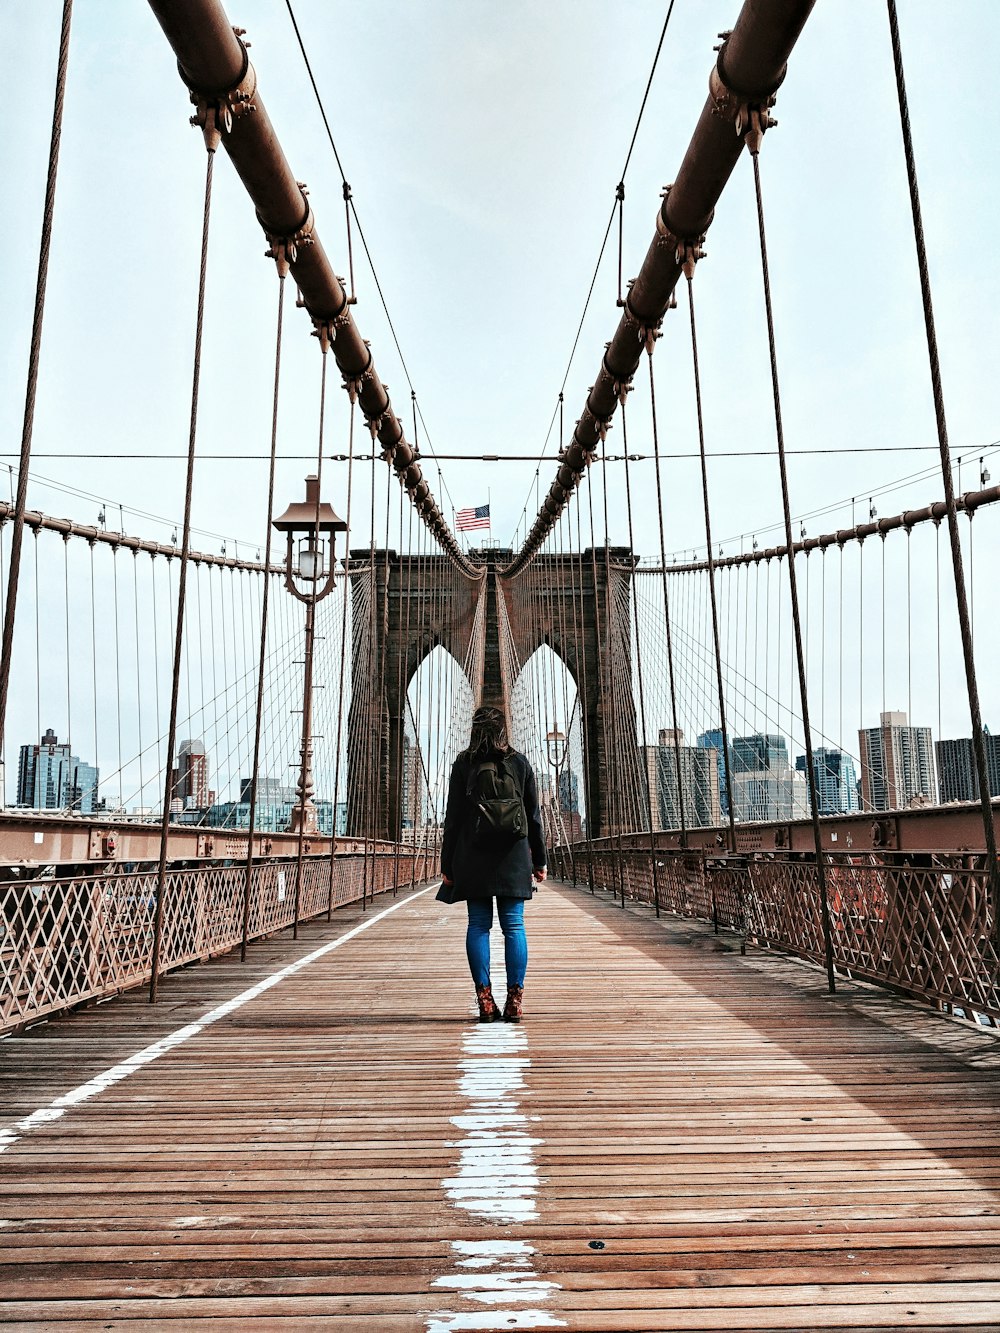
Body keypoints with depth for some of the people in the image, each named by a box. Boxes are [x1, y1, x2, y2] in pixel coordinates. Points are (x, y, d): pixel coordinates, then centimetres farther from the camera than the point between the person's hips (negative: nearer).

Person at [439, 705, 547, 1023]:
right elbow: (534, 816, 6)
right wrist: (539, 860, 12)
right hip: (513, 857, 1)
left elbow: (453, 816, 0)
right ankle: (514, 1001, 1)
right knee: (514, 926, 3)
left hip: (473, 857, 0)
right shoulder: (520, 763, 4)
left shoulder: (463, 765, 1)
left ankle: (485, 1000, 2)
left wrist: (447, 865, 5)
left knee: (478, 925, 5)